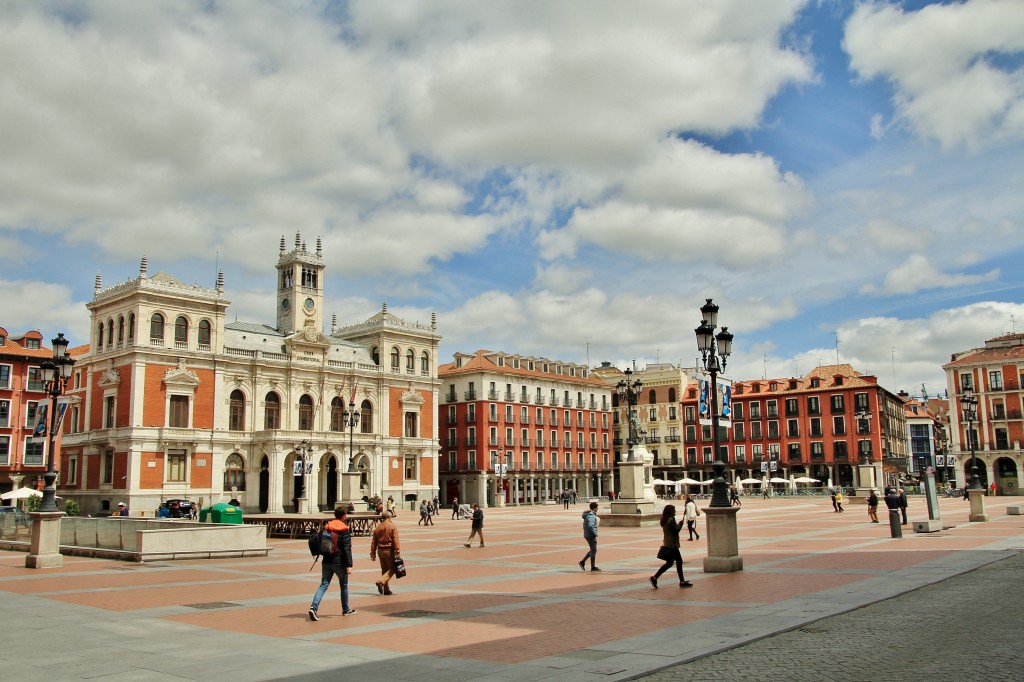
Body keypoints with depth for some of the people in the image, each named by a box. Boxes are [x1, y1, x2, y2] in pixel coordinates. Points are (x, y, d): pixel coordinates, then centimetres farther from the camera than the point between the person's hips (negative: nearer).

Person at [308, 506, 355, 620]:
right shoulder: (345, 530, -11)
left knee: (323, 585, 3)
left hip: (327, 561, 4)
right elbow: (347, 549, -15)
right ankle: (346, 609, 27)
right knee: (344, 586, 14)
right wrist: (349, 565, -15)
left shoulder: (326, 528, 5)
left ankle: (313, 607, -17)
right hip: (340, 562, -4)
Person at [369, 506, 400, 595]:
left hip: (380, 550, 6)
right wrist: (397, 551, -15)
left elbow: (374, 541, 9)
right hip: (389, 550, -6)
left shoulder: (377, 527, 8)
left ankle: (386, 589, 15)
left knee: (384, 569, 14)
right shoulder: (392, 526, -8)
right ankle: (381, 582, -18)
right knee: (392, 568, 3)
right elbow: (395, 540, -15)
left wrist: (373, 553, 13)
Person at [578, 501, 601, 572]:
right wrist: (594, 534, -21)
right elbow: (590, 526, -31)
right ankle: (593, 567, 7)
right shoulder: (591, 516, -18)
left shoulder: (588, 514, 13)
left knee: (592, 550, 17)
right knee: (593, 550, 0)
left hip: (587, 535, 10)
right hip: (591, 535, -10)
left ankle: (582, 562, 12)